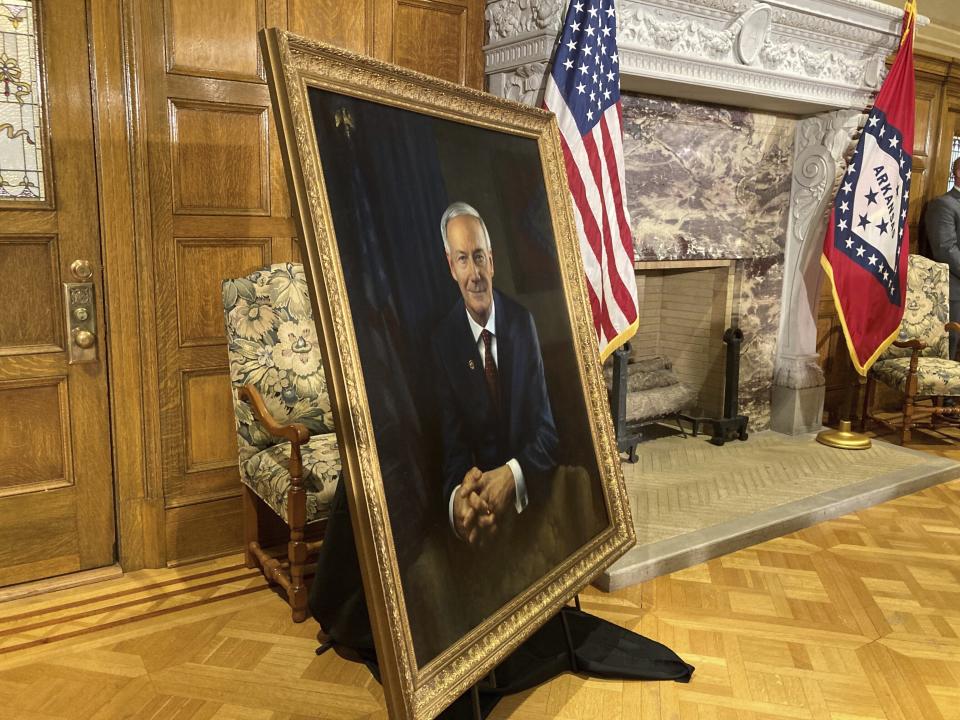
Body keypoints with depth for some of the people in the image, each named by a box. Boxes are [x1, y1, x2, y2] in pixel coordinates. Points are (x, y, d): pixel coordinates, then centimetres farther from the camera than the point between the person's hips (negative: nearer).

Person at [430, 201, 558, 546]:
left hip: (530, 489, 1)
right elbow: (452, 445, -6)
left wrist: (513, 477, -23)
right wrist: (457, 500, -27)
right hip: (479, 489, -1)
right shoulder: (443, 339, -3)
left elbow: (547, 430, -3)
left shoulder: (521, 320, -1)